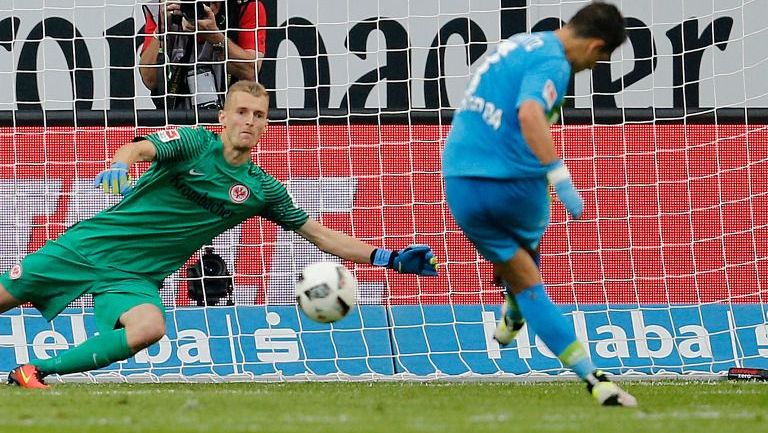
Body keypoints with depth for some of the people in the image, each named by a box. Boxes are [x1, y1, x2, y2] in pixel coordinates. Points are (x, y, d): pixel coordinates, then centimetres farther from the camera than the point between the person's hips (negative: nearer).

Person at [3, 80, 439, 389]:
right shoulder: (195, 143, -7)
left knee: (149, 327, -30)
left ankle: (37, 370, -21)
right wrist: (119, 166, -49)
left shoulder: (263, 189, 3)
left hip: (136, 277, 2)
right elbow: (138, 149, -24)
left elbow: (322, 236, 8)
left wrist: (389, 258, -1)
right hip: (94, 243, -2)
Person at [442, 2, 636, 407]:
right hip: (512, 184, -6)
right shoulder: (553, 63, -11)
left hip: (459, 185, 6)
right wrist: (561, 177, -34)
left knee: (523, 279, 11)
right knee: (527, 241, 29)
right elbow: (530, 113, -31)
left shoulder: (517, 44, 16)